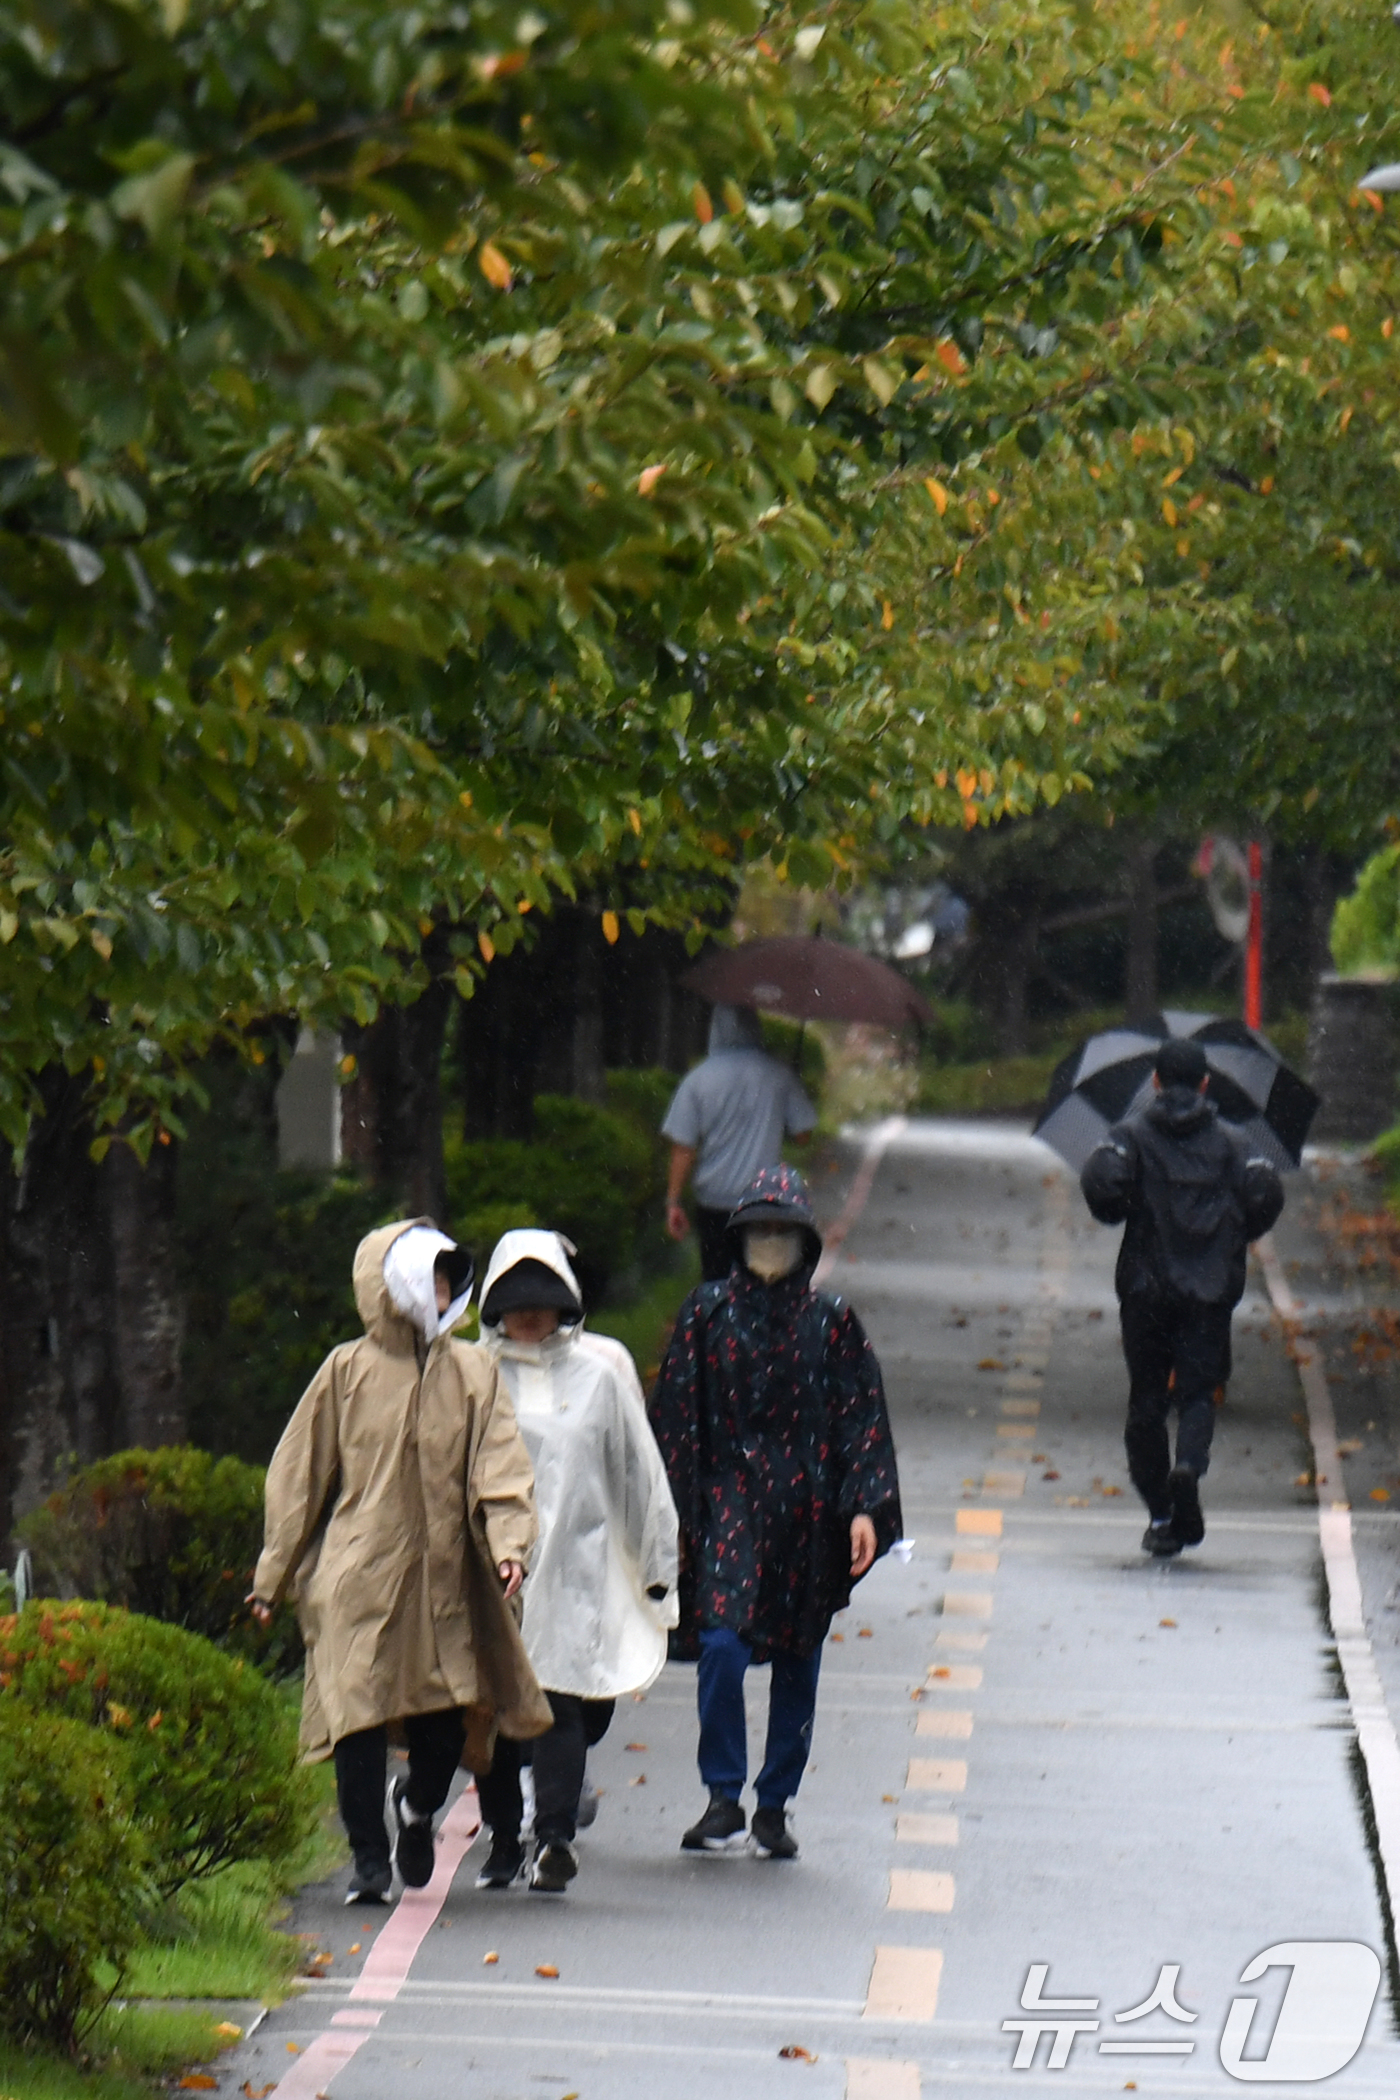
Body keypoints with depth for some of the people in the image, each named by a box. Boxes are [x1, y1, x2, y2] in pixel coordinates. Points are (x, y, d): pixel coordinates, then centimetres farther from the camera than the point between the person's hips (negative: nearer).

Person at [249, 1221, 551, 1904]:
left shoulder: (472, 1372, 9)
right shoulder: (347, 1372, 4)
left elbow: (499, 1466, 3)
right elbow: (297, 1475, 9)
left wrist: (509, 1542, -14)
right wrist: (274, 1573, 9)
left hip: (442, 1579, 2)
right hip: (357, 1580, -2)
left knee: (446, 1728, 0)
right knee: (359, 1718, -7)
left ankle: (416, 1807, 31)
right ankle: (368, 1857, 5)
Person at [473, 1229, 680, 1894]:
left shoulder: (600, 1373, 7)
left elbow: (638, 1470, 13)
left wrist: (657, 1564, 13)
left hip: (575, 1567, -1)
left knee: (563, 1701, -10)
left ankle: (555, 1838, -16)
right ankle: (503, 1839, 14)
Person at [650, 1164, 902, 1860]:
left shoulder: (831, 1322, 4)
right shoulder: (708, 1312, 3)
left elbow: (861, 1419, 3)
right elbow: (676, 1413, 4)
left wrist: (865, 1508, -7)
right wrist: (673, 1513, -1)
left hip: (806, 1509, 1)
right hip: (729, 1498, -1)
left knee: (797, 1665, 7)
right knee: (722, 1645, -17)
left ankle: (774, 1807, 17)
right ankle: (723, 1799, -10)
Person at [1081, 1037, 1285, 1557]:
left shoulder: (1133, 1134, 3)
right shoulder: (1227, 1140, 8)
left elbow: (1100, 1181, -14)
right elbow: (1265, 1193, -4)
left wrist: (1117, 1215, 6)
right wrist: (1236, 1236, 14)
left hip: (1147, 1285, 0)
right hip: (1210, 1288, 0)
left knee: (1146, 1398, 8)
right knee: (1198, 1391, 3)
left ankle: (1160, 1515, 7)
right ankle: (1189, 1465, -28)